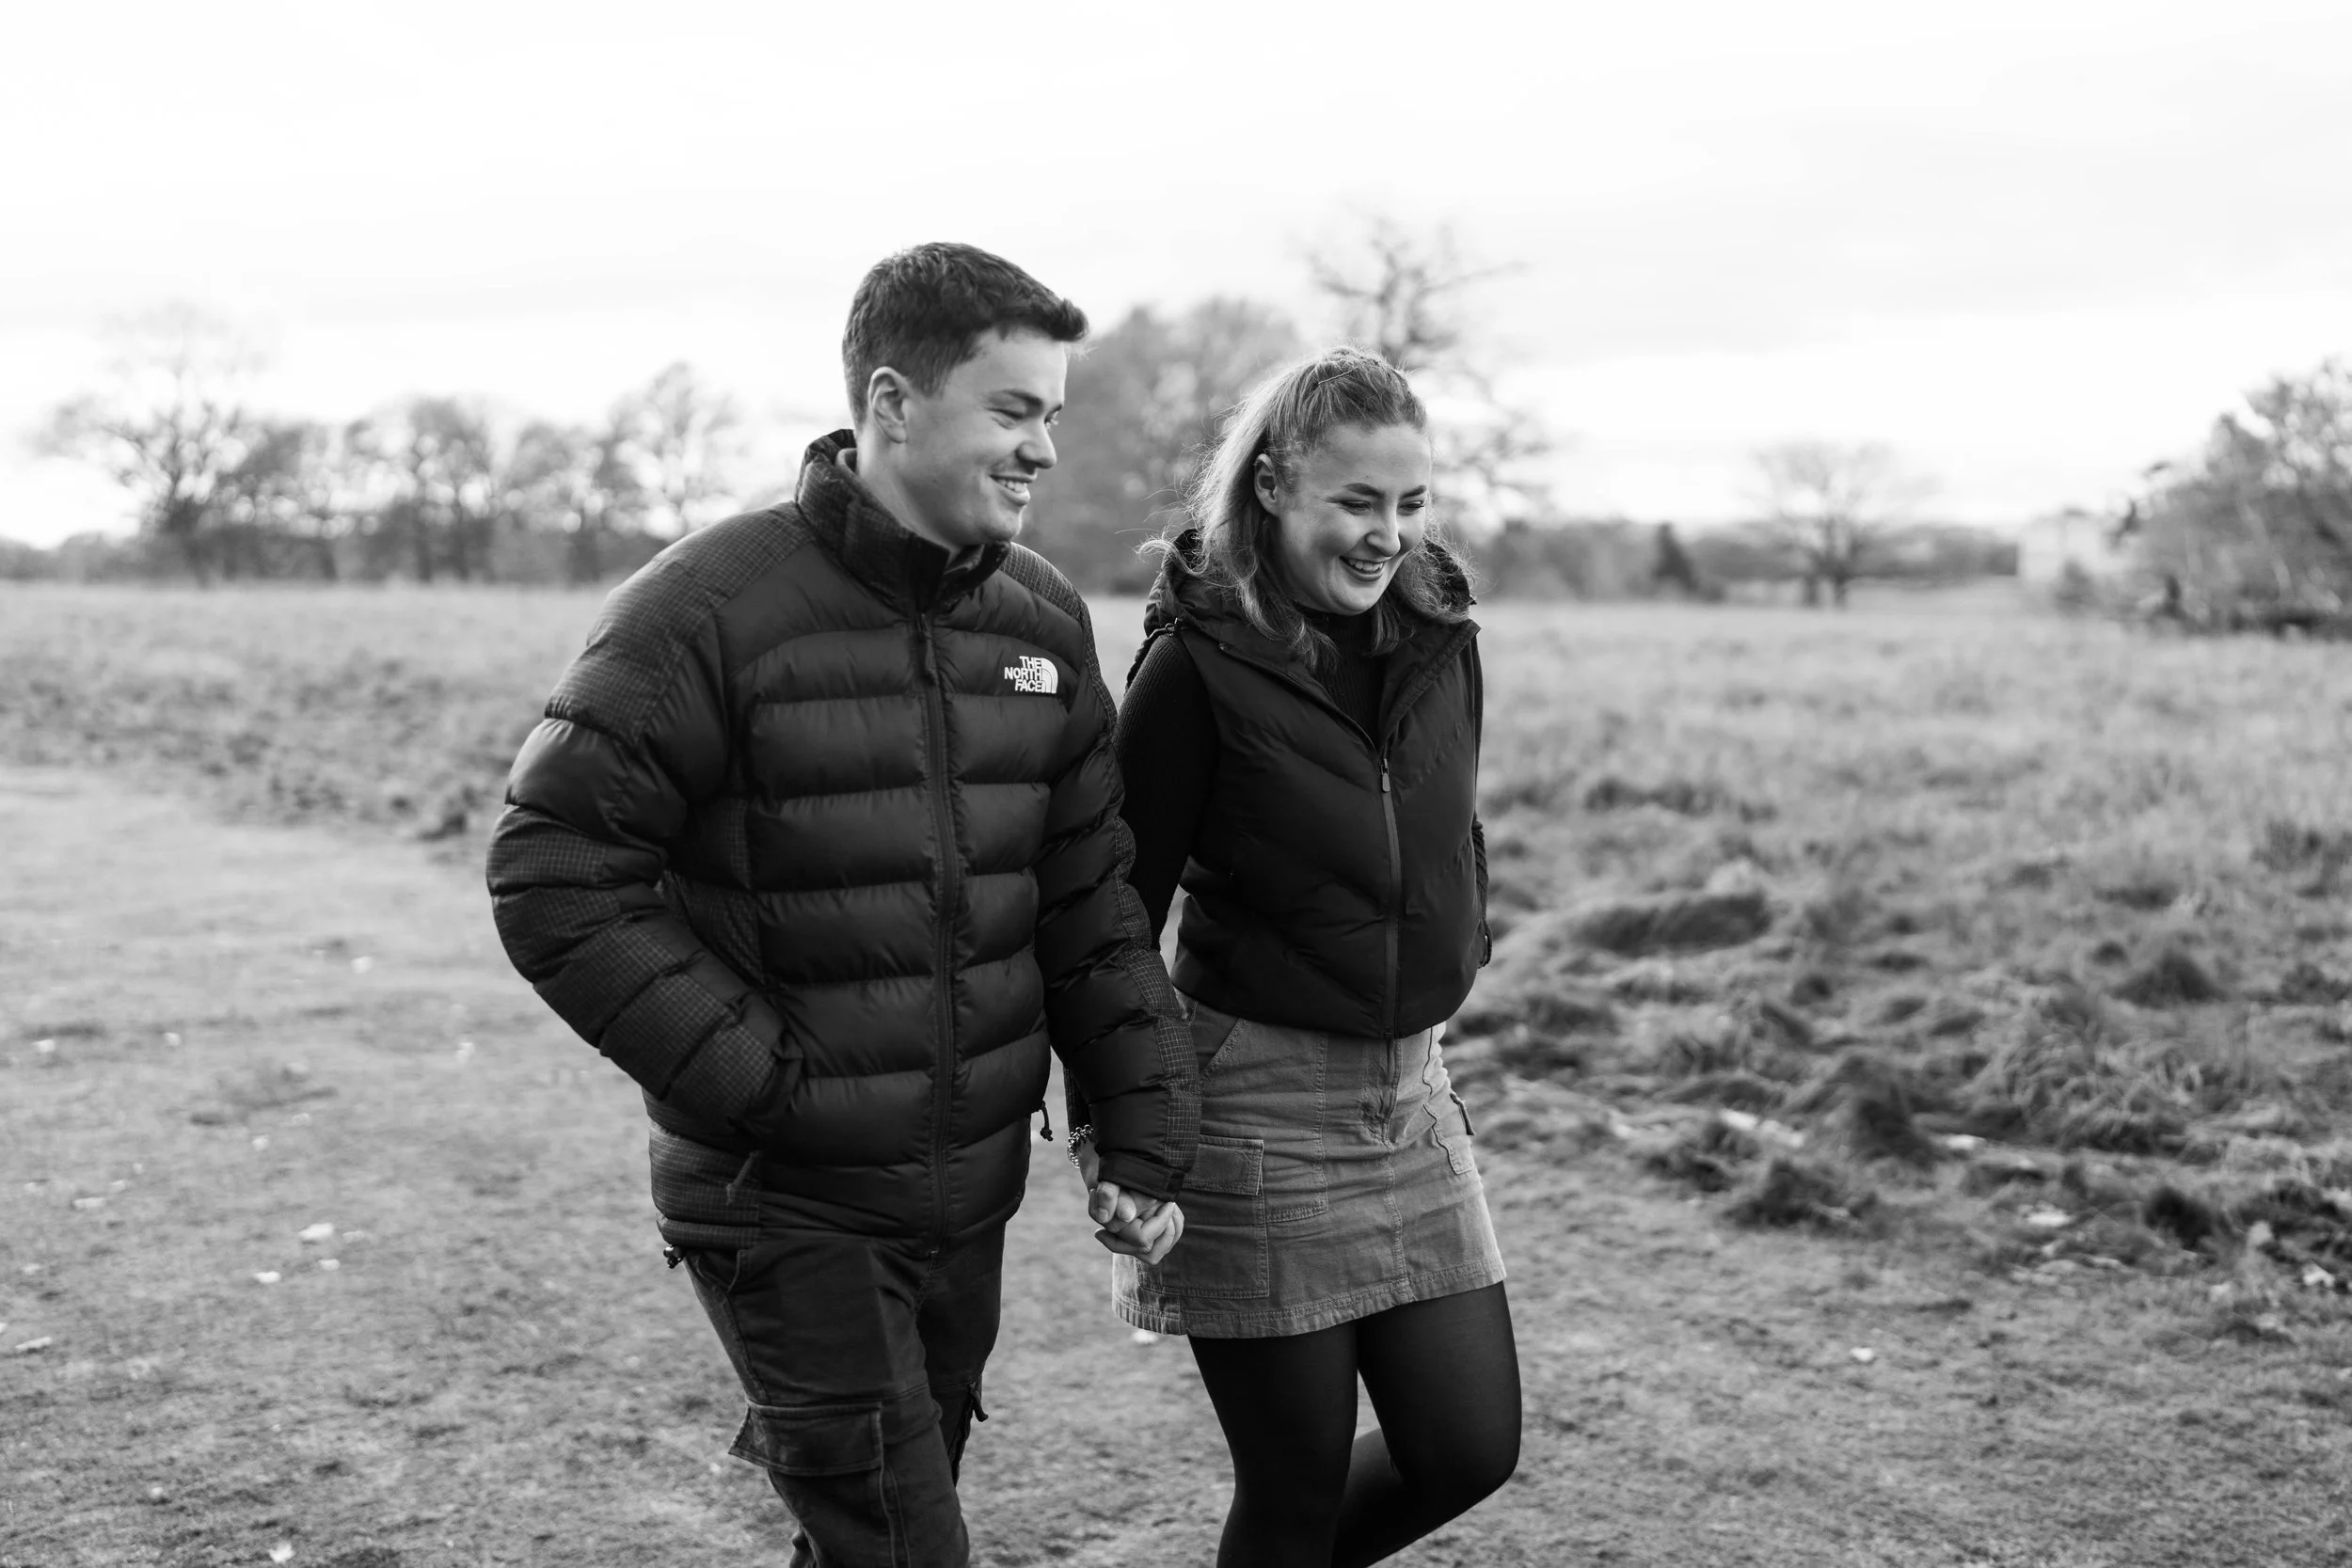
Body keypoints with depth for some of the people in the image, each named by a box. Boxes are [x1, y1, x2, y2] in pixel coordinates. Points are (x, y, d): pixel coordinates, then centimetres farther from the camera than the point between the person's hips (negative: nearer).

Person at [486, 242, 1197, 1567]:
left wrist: (1145, 1136, 2)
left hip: (971, 1201, 6)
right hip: (787, 1205, -6)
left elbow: (1091, 906, 9)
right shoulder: (712, 610, -15)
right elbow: (551, 872, -15)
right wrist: (748, 1074, -17)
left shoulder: (1044, 624, 4)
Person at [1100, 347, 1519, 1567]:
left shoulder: (1440, 638, 4)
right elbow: (1116, 905, -10)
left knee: (1469, 1447, 9)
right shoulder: (1198, 664, -14)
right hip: (1255, 1097, -6)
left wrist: (1446, 983, 15)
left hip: (1408, 1093, 6)